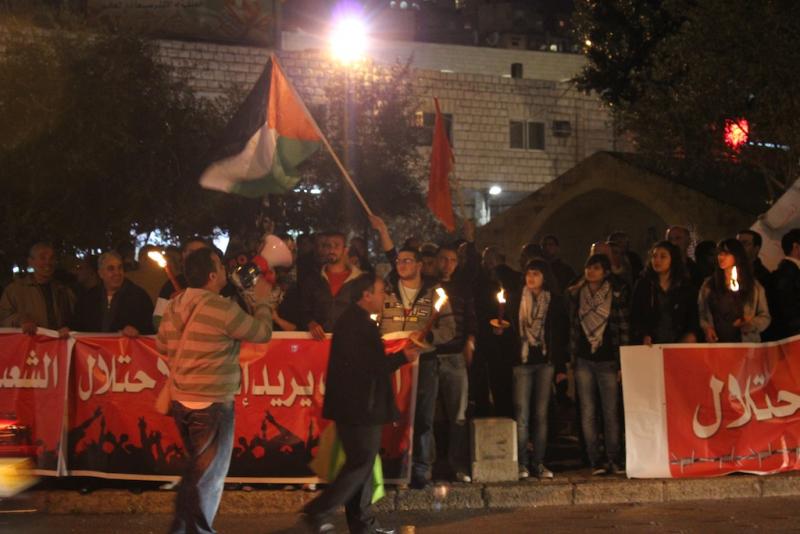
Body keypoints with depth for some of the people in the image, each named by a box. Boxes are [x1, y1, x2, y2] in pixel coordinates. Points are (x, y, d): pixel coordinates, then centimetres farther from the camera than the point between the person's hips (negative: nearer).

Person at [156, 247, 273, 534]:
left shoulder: (175, 306, 3)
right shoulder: (222, 307, -19)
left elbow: (162, 345, 17)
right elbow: (262, 332, -7)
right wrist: (262, 301, 8)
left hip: (181, 400, 8)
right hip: (212, 403, -8)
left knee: (195, 469, 22)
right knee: (208, 475, 5)